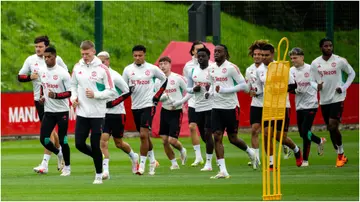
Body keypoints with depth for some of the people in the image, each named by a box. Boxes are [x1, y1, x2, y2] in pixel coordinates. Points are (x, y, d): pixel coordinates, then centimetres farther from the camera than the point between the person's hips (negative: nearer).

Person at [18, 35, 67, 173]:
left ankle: (45, 163, -16)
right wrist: (30, 77, -11)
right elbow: (20, 77, 8)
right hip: (39, 99, 4)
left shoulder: (56, 59, -2)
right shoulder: (30, 60, 5)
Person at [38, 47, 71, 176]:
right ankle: (58, 153, 29)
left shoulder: (63, 73, -13)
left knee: (63, 140, -2)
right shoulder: (41, 72, 5)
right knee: (44, 139, 0)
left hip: (62, 111, -5)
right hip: (48, 111, 5)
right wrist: (41, 97, 6)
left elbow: (70, 92, -12)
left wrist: (56, 95, -25)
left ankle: (67, 167, 14)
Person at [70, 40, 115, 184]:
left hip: (97, 113, -4)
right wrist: (73, 97, 2)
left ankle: (99, 175, 12)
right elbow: (73, 85, 20)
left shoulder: (102, 69, -8)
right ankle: (98, 158, 29)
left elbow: (111, 91, -6)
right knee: (79, 144, 1)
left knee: (95, 145, -3)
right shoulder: (77, 67, 6)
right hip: (82, 112, 4)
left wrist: (95, 95, -19)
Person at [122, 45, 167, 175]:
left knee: (144, 135, -16)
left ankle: (142, 165, -12)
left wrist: (157, 96, 3)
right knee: (145, 136, 13)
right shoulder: (128, 70, 3)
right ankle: (152, 161, 30)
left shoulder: (152, 69, -3)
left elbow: (164, 80, 12)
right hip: (135, 106, 4)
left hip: (148, 105, -4)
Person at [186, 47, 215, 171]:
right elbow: (188, 88, 15)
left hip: (210, 106, -6)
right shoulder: (193, 71, 10)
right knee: (203, 136, 9)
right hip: (198, 107, 6)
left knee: (207, 133, -10)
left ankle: (209, 163, -5)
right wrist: (194, 89, -7)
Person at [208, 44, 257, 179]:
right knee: (217, 137, -7)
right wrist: (209, 92, 2)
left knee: (233, 138, 4)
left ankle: (250, 152, 36)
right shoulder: (211, 68, 9)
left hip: (231, 107, -5)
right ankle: (223, 170, -7)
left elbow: (243, 85, -12)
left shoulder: (231, 68, -11)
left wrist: (224, 90, -19)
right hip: (216, 107, 5)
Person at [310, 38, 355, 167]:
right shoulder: (315, 63, 1)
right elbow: (312, 81, 7)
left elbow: (352, 73, 6)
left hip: (337, 98, -4)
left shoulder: (340, 61, -6)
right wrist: (317, 86, -16)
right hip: (324, 100, 4)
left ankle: (341, 154, 1)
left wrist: (344, 87, -6)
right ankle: (341, 156, 22)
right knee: (331, 129, 8)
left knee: (333, 126, -15)